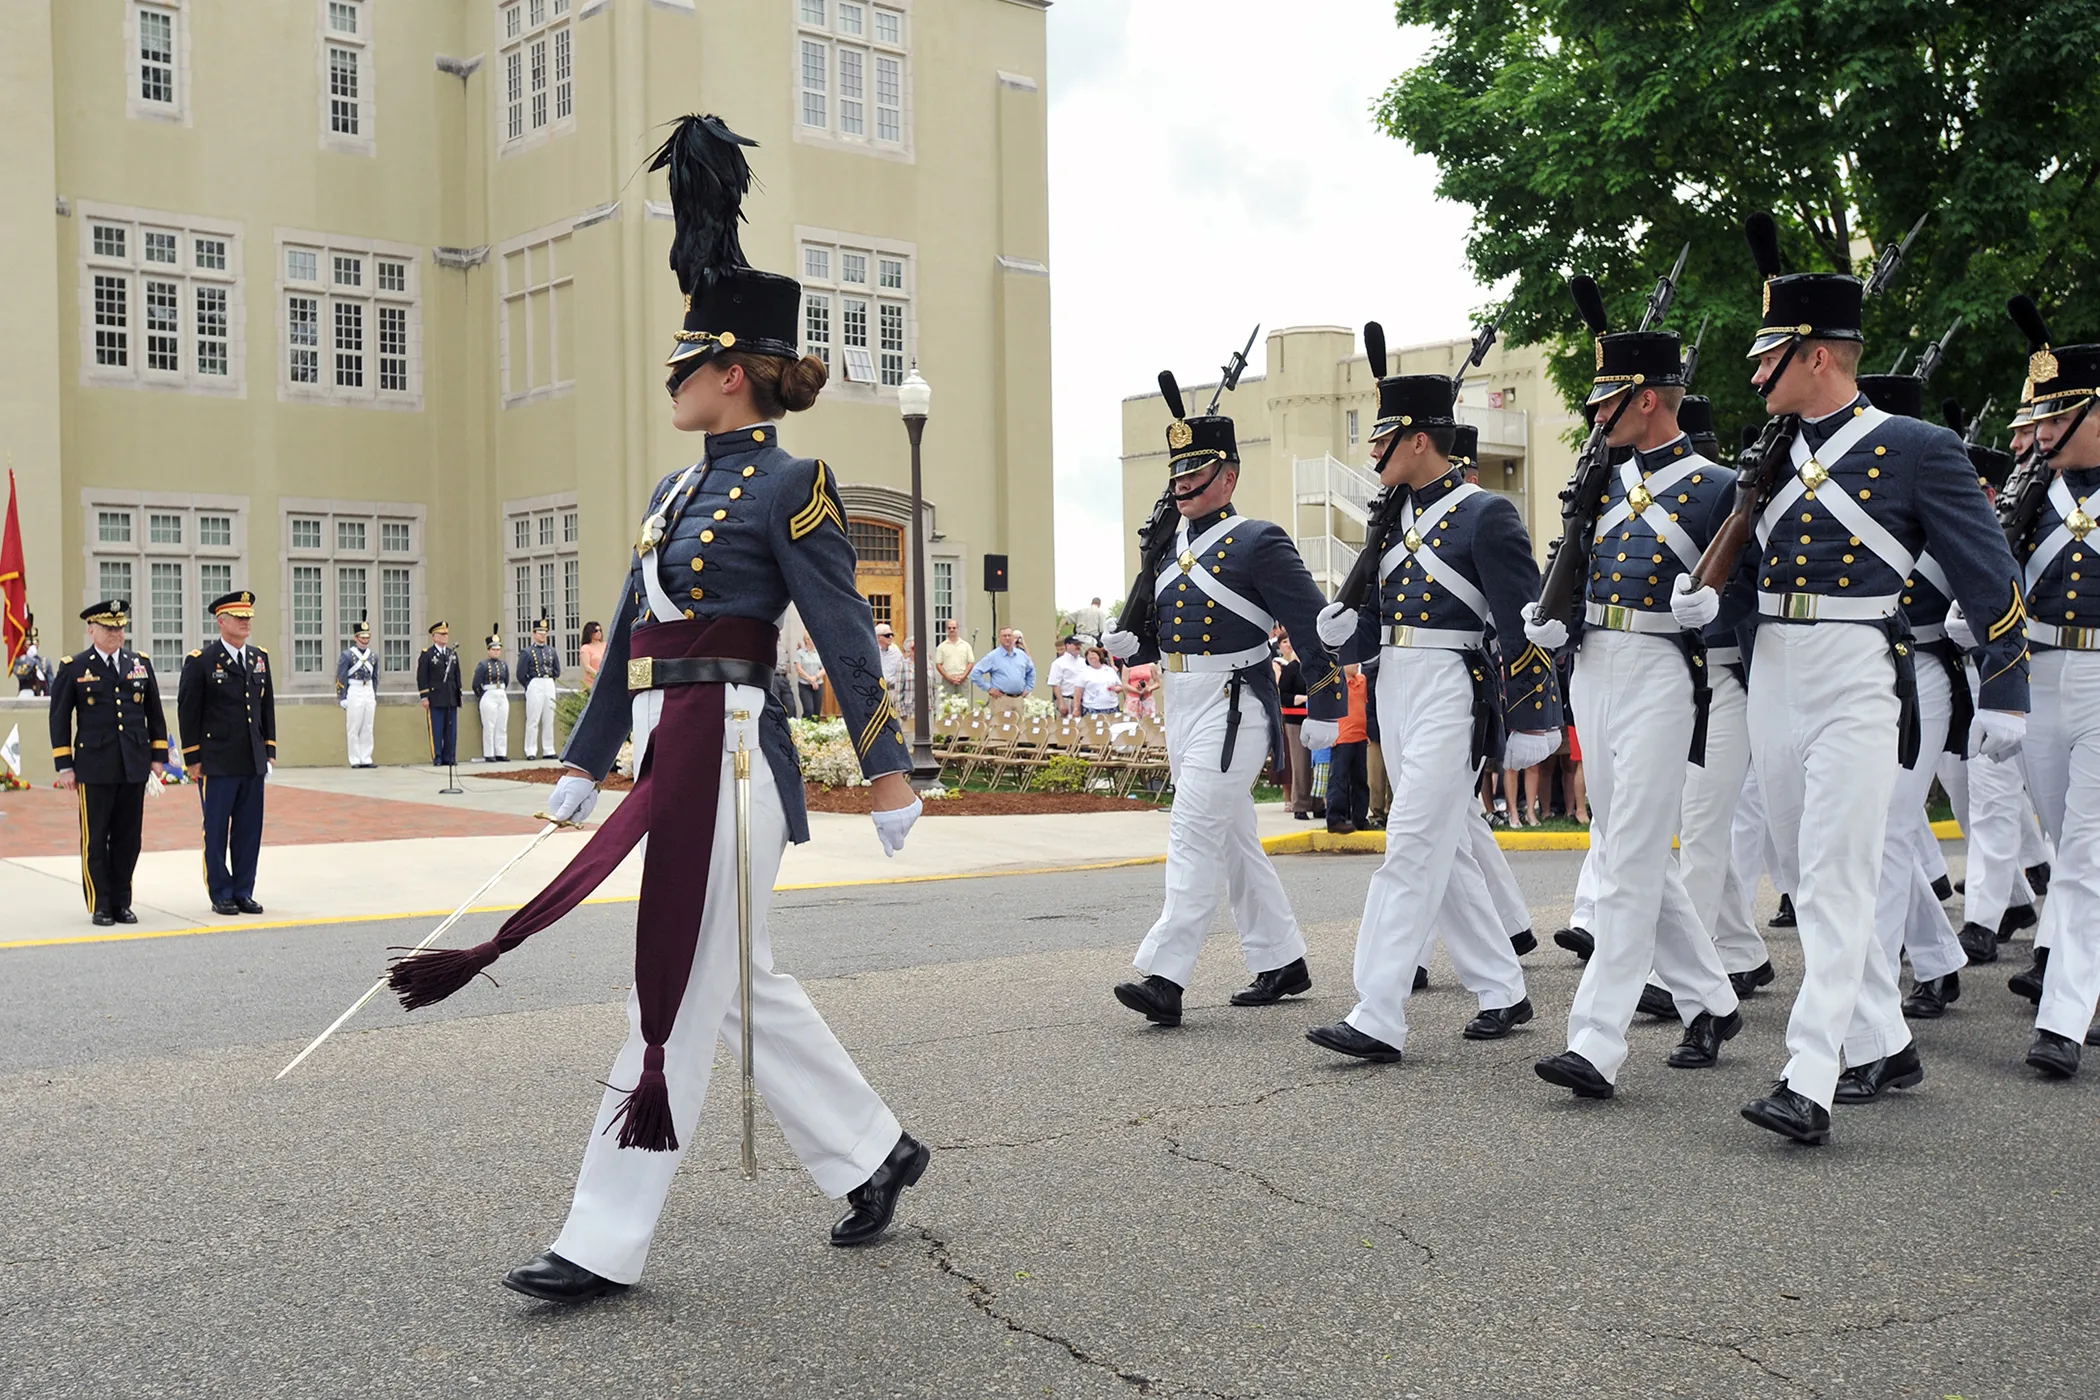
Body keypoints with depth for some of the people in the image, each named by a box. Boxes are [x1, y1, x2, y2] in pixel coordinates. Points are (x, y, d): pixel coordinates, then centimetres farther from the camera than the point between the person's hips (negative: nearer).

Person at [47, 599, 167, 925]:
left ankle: (121, 903, 15)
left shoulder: (141, 664, 10)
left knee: (128, 839, 6)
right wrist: (64, 766, -3)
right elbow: (59, 719, 1)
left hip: (134, 767, 3)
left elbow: (155, 714, 14)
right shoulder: (72, 669, 1)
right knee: (95, 840, 2)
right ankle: (100, 906, 10)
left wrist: (158, 756, 8)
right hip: (94, 769, -3)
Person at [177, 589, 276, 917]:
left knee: (249, 830, 7)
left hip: (253, 763, 5)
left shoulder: (260, 658, 11)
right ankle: (221, 895, 12)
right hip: (217, 764, -5)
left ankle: (243, 892, 16)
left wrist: (270, 751, 10)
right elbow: (188, 712, -5)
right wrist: (192, 759, -7)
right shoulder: (200, 662, -5)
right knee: (216, 831, 3)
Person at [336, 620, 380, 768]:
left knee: (367, 729, 6)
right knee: (353, 728, -1)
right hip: (354, 693, -5)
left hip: (369, 692, 5)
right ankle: (355, 760, 3)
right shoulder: (347, 655, -5)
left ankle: (366, 759, 11)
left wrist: (375, 697, 16)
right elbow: (340, 678, -5)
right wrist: (342, 699, -8)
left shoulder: (374, 655, 10)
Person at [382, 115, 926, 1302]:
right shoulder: (680, 491, 17)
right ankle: (873, 1152, 28)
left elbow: (848, 633, -10)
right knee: (743, 989, 14)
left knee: (675, 1002, -3)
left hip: (725, 756, -9)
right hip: (671, 758, 9)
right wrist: (584, 765, 21)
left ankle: (608, 1245, 4)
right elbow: (631, 636, 20)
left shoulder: (790, 486, -8)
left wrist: (890, 773, -11)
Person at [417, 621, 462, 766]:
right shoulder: (427, 654, -1)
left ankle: (449, 758, 9)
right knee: (436, 730, -3)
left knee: (451, 730, 4)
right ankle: (437, 759, 1)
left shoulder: (453, 654, 15)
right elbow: (422, 677, -4)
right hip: (435, 698, -5)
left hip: (451, 698, 5)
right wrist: (424, 697, -10)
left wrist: (458, 694, 12)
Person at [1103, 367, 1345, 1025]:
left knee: (1193, 835, -14)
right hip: (1180, 704, 8)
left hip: (1232, 706, -8)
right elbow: (1151, 628, 22)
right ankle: (1282, 963, 25)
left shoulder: (1259, 542, -8)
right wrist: (1126, 643, 0)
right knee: (1234, 840, 13)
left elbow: (1315, 626, -9)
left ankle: (1164, 976, -14)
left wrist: (1324, 710, -10)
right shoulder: (1167, 546, 13)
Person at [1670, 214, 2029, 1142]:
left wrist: (2004, 696, -2)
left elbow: (1990, 579, -2)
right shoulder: (1772, 454, 12)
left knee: (1836, 880, -12)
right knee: (1813, 877, 11)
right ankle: (1882, 1045, 26)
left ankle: (1810, 1081, -13)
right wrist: (1707, 597, -1)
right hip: (1773, 677, 7)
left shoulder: (1917, 450, -4)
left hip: (1856, 682, -7)